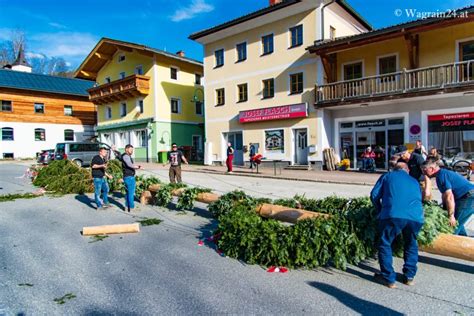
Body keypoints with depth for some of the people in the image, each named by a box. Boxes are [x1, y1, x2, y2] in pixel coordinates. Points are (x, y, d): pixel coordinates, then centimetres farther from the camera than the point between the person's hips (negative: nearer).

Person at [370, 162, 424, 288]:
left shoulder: (387, 176, 23)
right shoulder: (415, 182, 33)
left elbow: (374, 195, 14)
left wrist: (380, 211, 29)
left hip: (392, 215, -4)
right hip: (416, 217, 4)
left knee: (385, 244, 14)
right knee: (411, 245, 28)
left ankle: (389, 278, 17)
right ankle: (409, 276, 34)